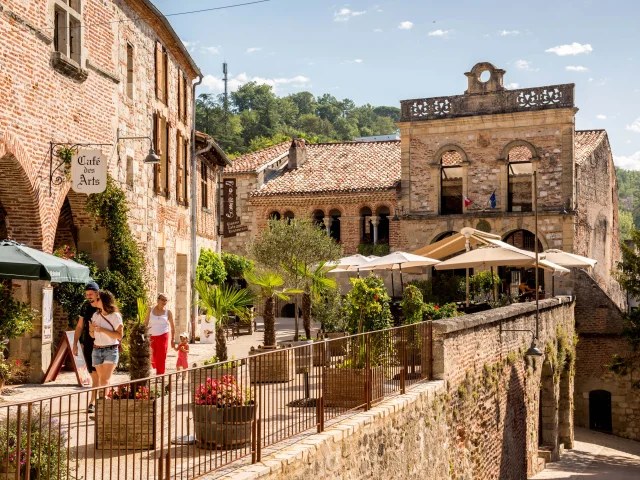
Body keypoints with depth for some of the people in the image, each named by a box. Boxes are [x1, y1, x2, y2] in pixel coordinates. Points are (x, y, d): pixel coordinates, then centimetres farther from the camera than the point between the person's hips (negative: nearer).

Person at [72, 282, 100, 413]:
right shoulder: (85, 307, 8)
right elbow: (79, 326, 13)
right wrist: (75, 343, 9)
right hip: (87, 344, 5)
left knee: (96, 373, -8)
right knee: (93, 374, 9)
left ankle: (92, 402, -7)